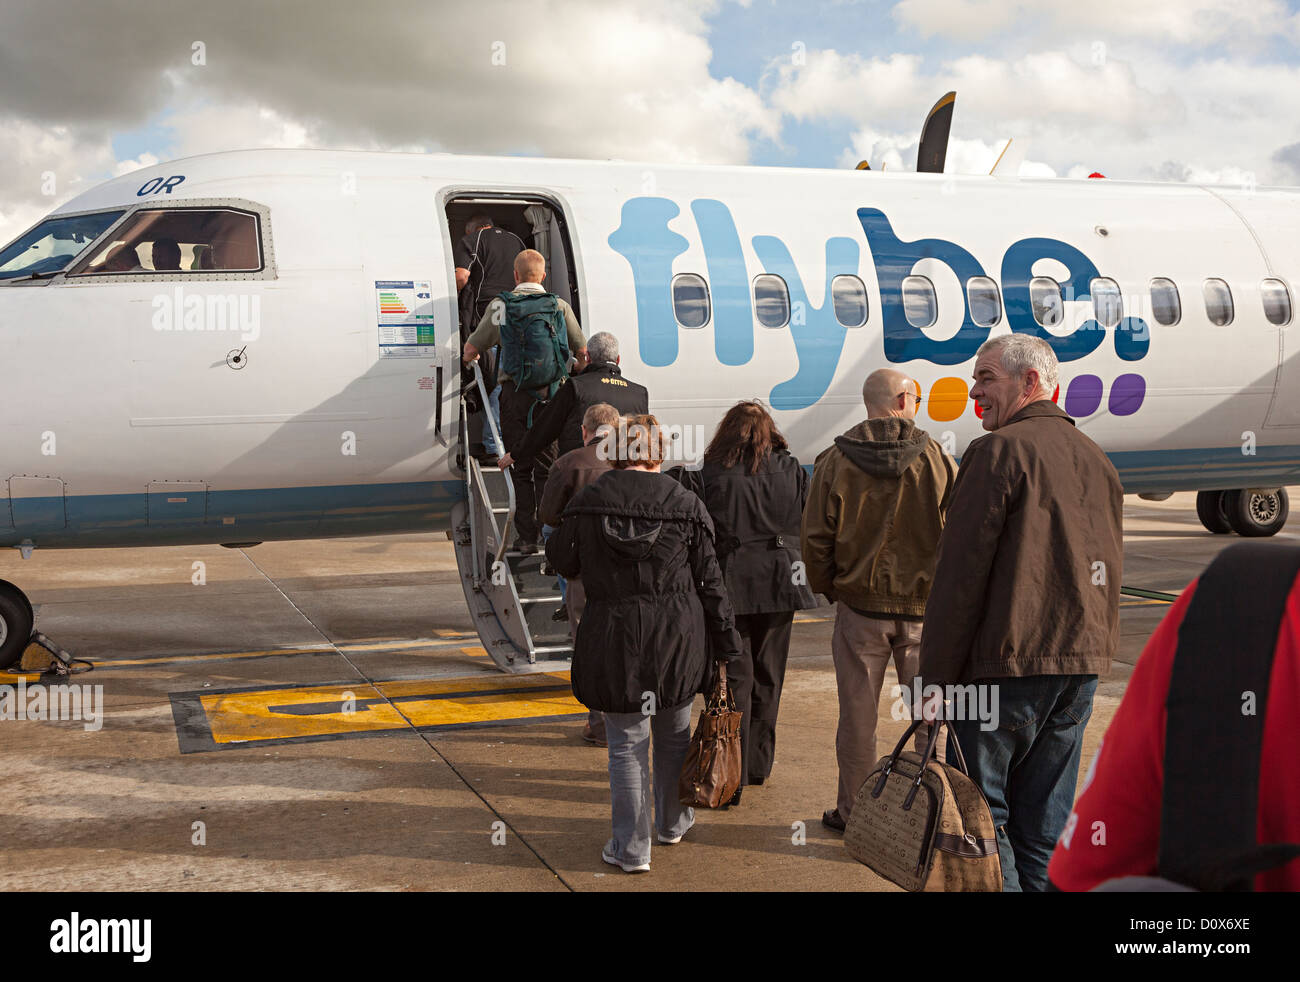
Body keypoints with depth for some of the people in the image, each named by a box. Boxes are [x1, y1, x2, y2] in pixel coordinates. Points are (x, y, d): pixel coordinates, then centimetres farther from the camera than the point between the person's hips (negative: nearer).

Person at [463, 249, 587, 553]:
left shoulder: (500, 305, 2)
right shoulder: (559, 305, 4)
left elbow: (471, 349, 7)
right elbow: (583, 351, 6)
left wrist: (470, 357, 32)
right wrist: (577, 372, 27)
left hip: (514, 392, -1)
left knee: (520, 468, 6)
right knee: (547, 467, 7)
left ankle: (527, 536, 5)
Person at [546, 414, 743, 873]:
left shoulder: (587, 504, -7)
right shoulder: (686, 506, -5)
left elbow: (563, 560, 9)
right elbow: (709, 581, 0)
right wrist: (726, 641, 8)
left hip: (613, 639, -1)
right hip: (678, 637, 1)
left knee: (626, 741, 7)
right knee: (674, 733, 20)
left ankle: (631, 847, 13)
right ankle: (673, 822, 37)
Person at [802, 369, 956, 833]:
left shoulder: (835, 462, -5)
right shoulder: (938, 461, -5)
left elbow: (816, 538, -3)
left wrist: (828, 587, 13)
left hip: (860, 607, 0)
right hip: (924, 608, 0)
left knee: (858, 715, 9)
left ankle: (853, 811, 19)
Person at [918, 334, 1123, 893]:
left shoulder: (1001, 451, -10)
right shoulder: (1097, 460, 15)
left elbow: (961, 572, -13)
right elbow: (1108, 573, 19)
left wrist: (937, 677, -10)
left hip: (1008, 664, -7)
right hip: (1081, 667, 7)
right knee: (1043, 826, 13)